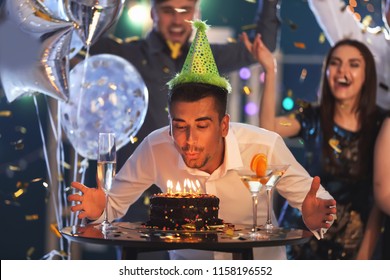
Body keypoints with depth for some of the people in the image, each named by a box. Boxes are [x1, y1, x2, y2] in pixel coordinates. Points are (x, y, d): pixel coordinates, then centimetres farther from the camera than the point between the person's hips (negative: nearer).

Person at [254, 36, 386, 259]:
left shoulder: (380, 127, -3)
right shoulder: (311, 118, -2)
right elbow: (269, 128, -22)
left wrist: (364, 257, -10)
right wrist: (270, 71, -27)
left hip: (352, 245, 0)